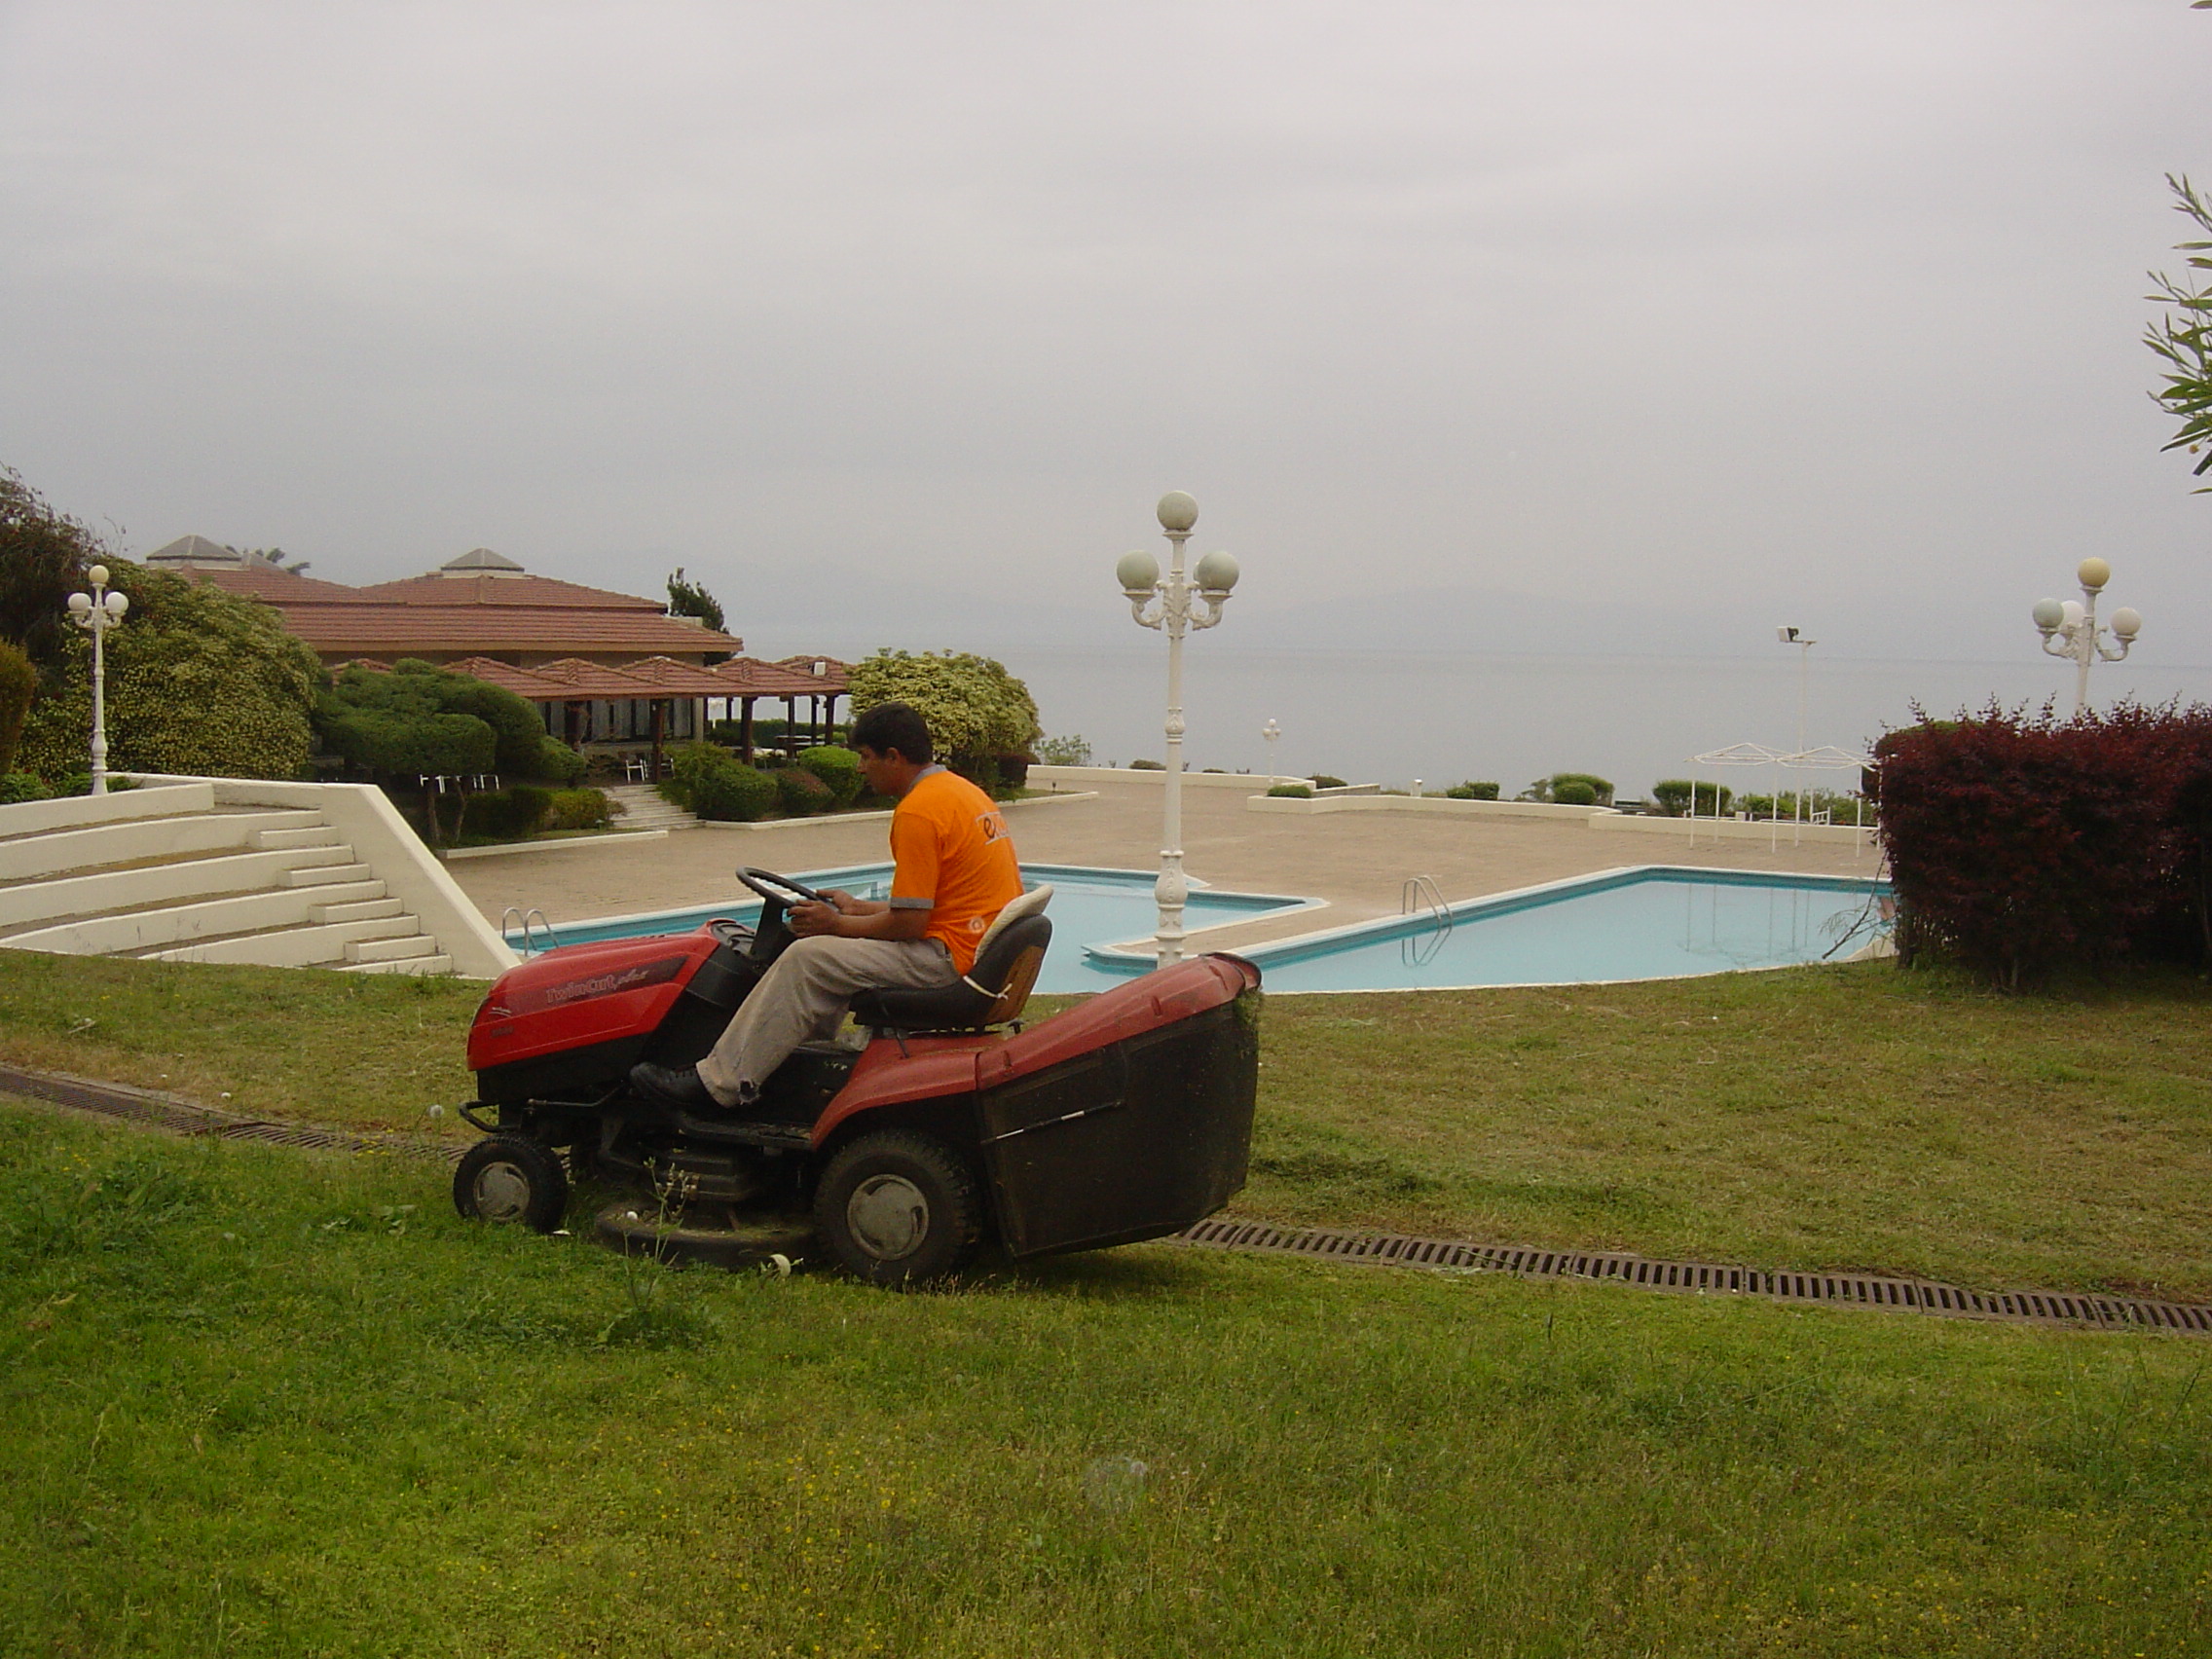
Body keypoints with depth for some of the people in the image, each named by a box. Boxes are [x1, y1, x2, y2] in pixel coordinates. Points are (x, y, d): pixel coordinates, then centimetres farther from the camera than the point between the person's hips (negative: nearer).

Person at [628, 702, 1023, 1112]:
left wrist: (837, 924, -3)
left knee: (808, 959, -11)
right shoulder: (959, 790, 15)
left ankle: (721, 1082, -8)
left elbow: (907, 924, -18)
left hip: (949, 957, -11)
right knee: (842, 952, 22)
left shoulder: (918, 811, -17)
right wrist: (857, 909, 20)